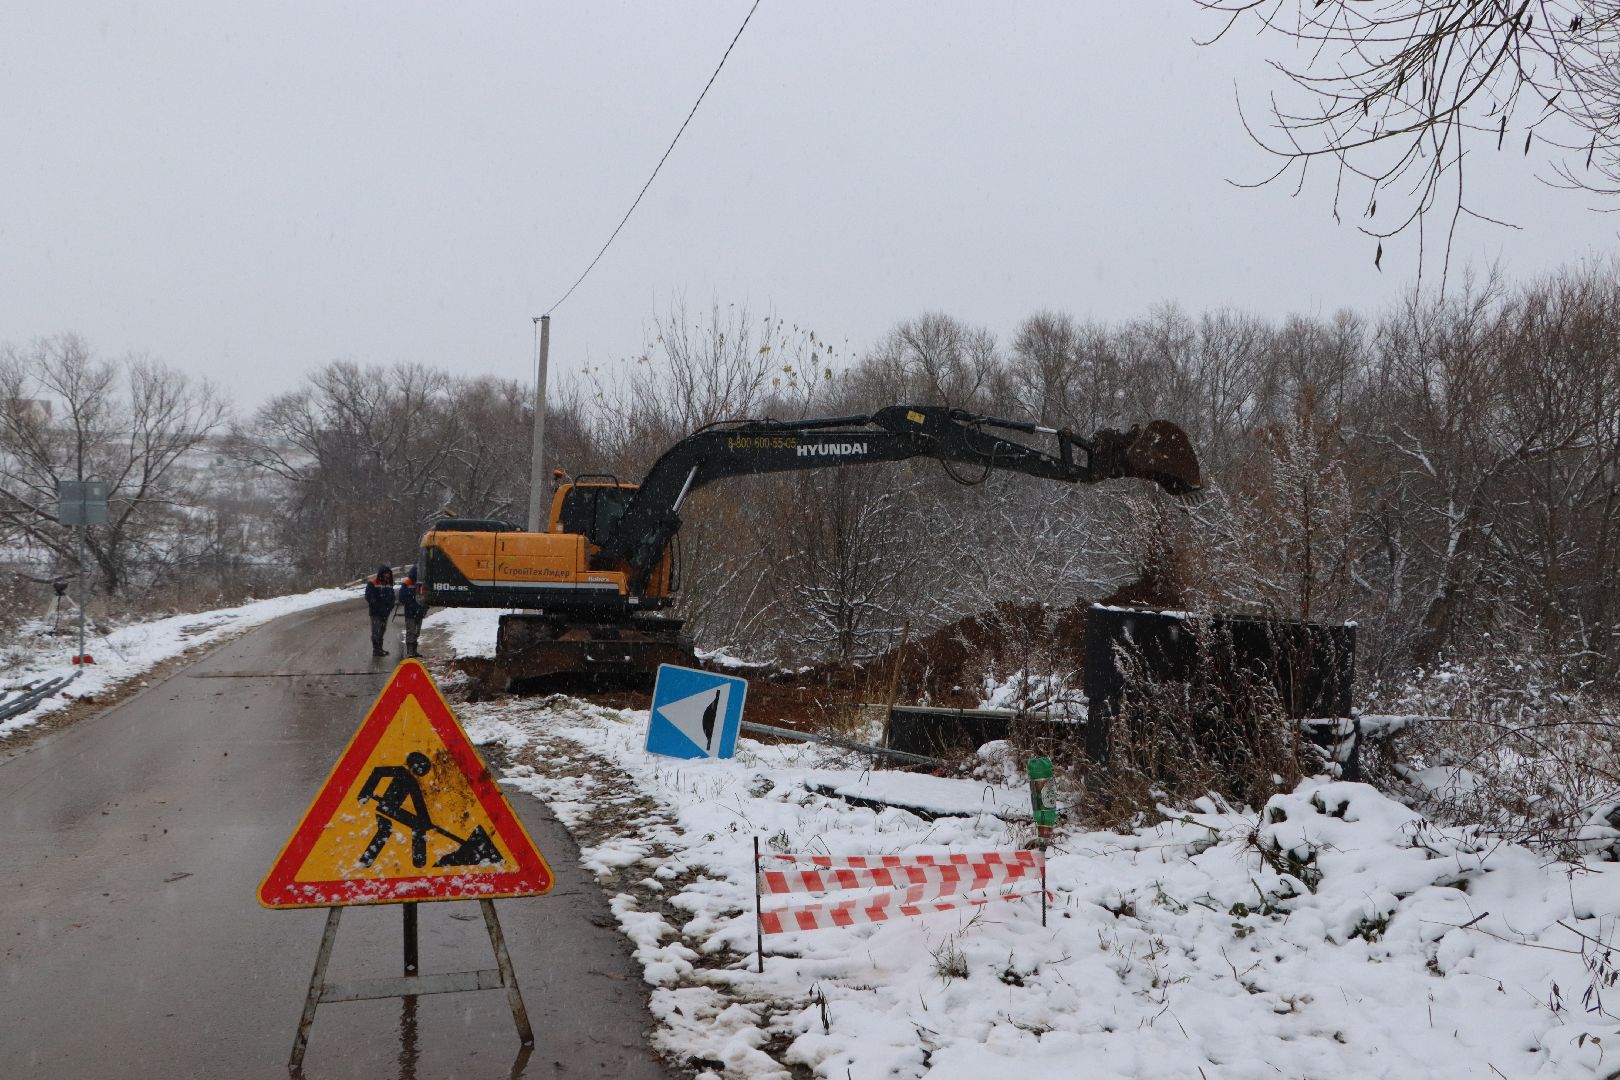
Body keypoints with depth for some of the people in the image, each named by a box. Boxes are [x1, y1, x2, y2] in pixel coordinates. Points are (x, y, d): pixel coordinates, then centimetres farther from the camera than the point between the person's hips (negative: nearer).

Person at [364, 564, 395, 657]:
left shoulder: (389, 584, 13)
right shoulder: (372, 584, -8)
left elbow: (392, 597, 19)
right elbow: (369, 597, -12)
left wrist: (390, 607, 2)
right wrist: (378, 607, -17)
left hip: (385, 612, 7)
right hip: (376, 612, -7)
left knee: (382, 630, 13)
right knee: (376, 631, -9)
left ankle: (379, 649, 22)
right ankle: (376, 650, -6)